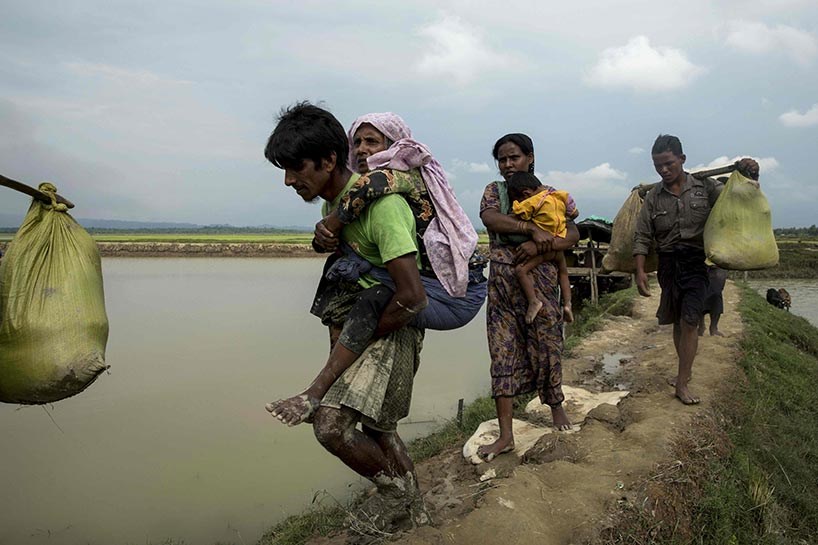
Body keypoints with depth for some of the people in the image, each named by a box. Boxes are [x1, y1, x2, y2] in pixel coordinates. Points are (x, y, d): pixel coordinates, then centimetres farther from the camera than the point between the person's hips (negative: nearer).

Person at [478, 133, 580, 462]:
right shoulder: (494, 191, 7)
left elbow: (573, 235, -5)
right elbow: (489, 218, -15)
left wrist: (538, 246, -21)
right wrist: (532, 229, -24)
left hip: (540, 282, -1)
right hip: (502, 284, 1)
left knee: (546, 346, 8)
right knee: (503, 353, 0)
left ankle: (556, 405, 37)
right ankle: (505, 435, 4)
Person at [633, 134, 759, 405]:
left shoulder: (706, 187, 1)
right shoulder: (653, 197, 4)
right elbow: (642, 237, 2)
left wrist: (751, 176, -16)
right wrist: (640, 270, -8)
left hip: (697, 261, -2)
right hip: (668, 263, 3)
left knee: (689, 321, -10)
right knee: (677, 321, 13)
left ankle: (682, 383, -3)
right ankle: (685, 369, 31)